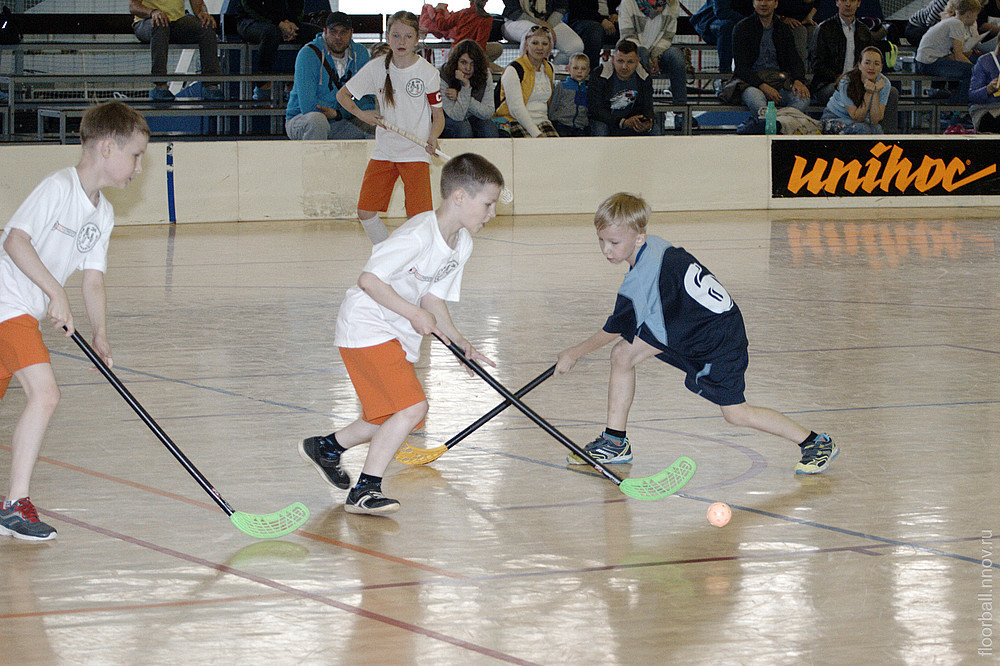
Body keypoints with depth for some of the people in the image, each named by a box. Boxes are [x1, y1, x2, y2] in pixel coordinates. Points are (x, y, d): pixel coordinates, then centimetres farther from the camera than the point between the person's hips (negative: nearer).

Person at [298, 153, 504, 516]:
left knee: (388, 421, 16)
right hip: (367, 327, -10)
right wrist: (415, 313, -24)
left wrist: (457, 339, -4)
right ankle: (364, 491, -12)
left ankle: (325, 447, 38)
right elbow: (369, 280, -27)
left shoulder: (462, 244, 4)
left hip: (399, 335, 10)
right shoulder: (418, 235, -25)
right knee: (412, 407, -19)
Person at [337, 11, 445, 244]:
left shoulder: (428, 72, -6)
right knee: (365, 212, -3)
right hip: (384, 152, 3)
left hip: (416, 152, -3)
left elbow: (438, 115, 0)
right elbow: (343, 95, 10)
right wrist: (362, 114, -8)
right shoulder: (377, 68, -1)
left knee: (418, 217, -15)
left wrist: (433, 137, -20)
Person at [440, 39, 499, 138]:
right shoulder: (444, 77, -23)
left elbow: (488, 113, -18)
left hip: (473, 119, 3)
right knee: (463, 128, -34)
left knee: (489, 129, -27)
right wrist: (466, 86, -37)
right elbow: (456, 116, -27)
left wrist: (459, 96, -27)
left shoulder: (485, 75, -12)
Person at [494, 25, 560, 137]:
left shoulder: (550, 69, 14)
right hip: (514, 121, -6)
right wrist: (536, 134, -21)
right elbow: (516, 108, -15)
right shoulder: (513, 70, -8)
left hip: (541, 121, 6)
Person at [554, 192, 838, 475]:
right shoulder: (650, 247, -6)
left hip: (718, 339, -10)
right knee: (622, 355, -1)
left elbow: (613, 330, -17)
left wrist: (574, 353, -3)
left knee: (735, 412, -6)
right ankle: (614, 443, 10)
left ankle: (816, 444, 9)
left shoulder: (641, 279, -31)